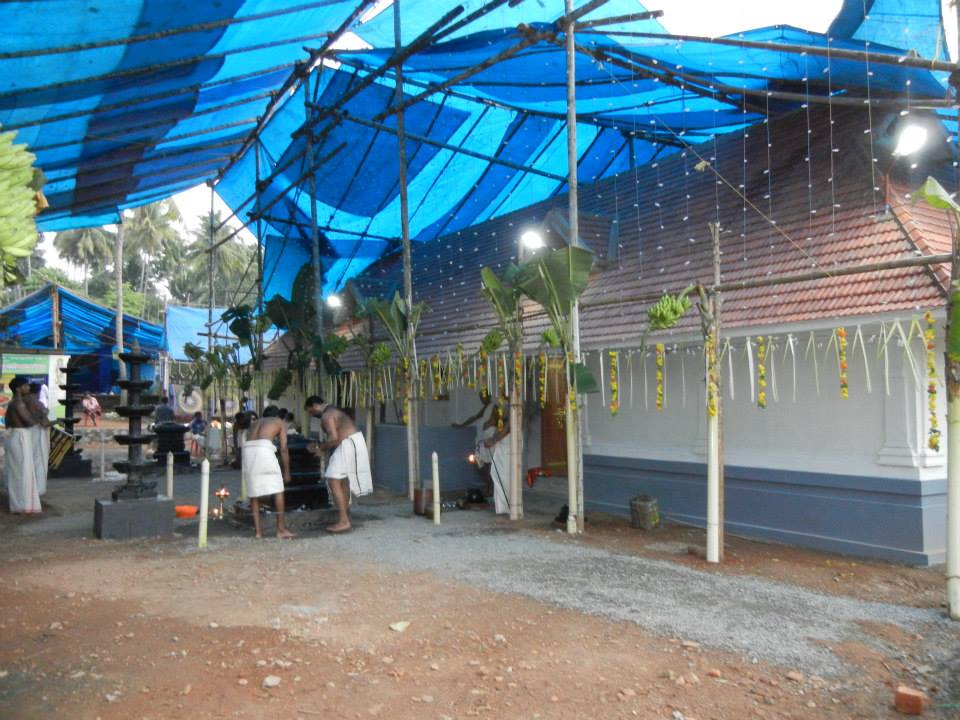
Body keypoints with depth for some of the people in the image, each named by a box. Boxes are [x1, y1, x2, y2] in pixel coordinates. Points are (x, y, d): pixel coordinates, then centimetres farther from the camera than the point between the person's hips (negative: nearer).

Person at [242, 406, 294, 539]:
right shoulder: (280, 422, 24)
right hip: (264, 449, -5)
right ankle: (281, 529, 7)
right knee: (278, 490, 5)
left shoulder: (255, 423, 36)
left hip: (248, 450, 5)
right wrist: (286, 471, 18)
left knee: (254, 493, 14)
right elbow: (283, 449, 13)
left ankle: (258, 530, 15)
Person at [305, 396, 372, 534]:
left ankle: (343, 521, -14)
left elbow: (334, 438, -24)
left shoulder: (326, 415, -13)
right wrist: (319, 445, 16)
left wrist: (321, 449, -8)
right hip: (352, 442, 11)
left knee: (333, 481, -11)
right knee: (343, 480, 19)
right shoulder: (331, 411, 20)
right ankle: (346, 515, 27)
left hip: (349, 445, -11)